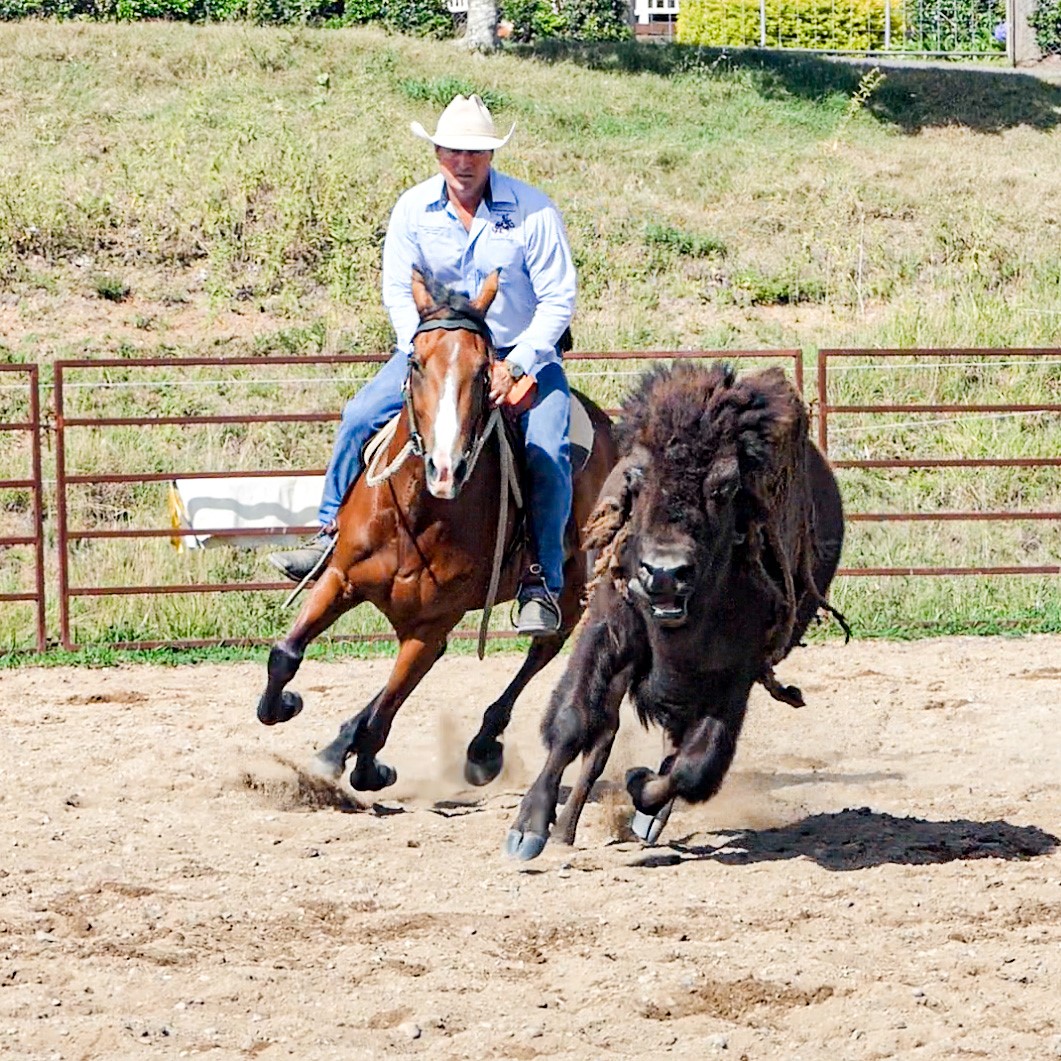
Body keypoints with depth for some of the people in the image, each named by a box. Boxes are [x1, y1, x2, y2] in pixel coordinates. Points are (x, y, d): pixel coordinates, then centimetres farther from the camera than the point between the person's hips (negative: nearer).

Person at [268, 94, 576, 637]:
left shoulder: (532, 210, -12)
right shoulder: (414, 208, -4)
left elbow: (558, 299, -12)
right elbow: (399, 292, -3)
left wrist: (515, 366, -23)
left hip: (522, 354, -3)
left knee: (547, 455, -23)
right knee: (360, 417, -16)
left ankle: (542, 583, -14)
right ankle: (331, 536, -4)